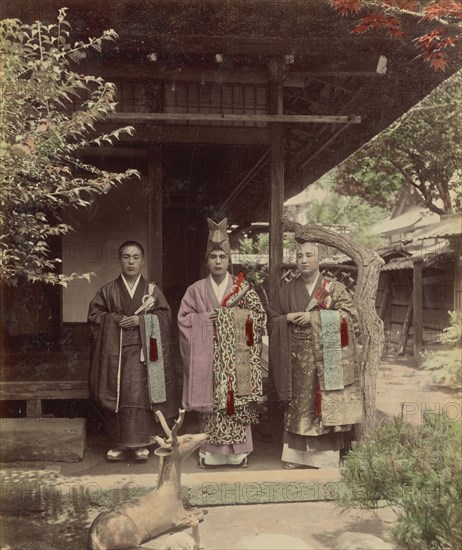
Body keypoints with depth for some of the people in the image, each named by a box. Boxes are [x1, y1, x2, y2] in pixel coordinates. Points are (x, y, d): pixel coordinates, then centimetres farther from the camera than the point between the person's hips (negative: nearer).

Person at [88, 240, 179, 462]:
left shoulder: (152, 290, 6)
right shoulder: (109, 290, 8)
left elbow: (164, 315, 3)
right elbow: (94, 314, 8)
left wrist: (141, 320, -10)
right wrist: (115, 320, -8)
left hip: (142, 351, -1)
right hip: (115, 351, 1)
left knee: (139, 394, -7)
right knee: (117, 397, 2)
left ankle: (139, 443, 3)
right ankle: (120, 443, 14)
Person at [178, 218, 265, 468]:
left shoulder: (242, 287, 6)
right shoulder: (196, 289, 7)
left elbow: (259, 315, 1)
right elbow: (184, 318, 4)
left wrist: (229, 314, -10)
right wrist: (206, 318, -10)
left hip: (236, 356, 0)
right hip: (208, 357, 0)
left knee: (237, 401, -1)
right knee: (210, 402, 1)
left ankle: (238, 452, 11)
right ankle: (210, 453, 11)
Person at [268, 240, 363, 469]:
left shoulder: (335, 288, 4)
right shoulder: (287, 291, 11)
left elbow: (348, 314, -7)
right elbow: (272, 319, 14)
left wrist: (314, 317, -14)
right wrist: (287, 318, -8)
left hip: (327, 359, -2)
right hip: (298, 360, 2)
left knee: (327, 404, -2)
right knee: (298, 405, 5)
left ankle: (326, 457, 9)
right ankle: (296, 454, 16)